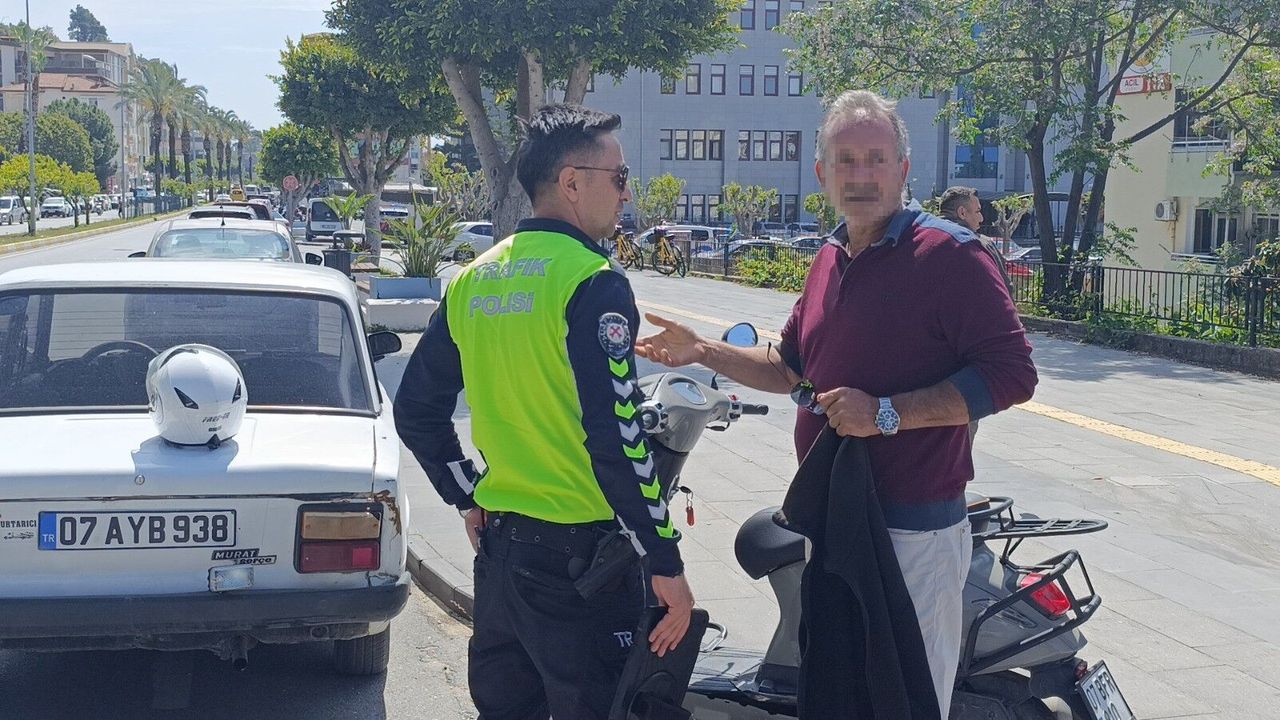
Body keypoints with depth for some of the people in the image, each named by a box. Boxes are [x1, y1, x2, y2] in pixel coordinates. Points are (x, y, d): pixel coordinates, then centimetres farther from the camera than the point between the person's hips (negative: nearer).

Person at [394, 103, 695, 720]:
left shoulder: (473, 281, 7)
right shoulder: (592, 281, -16)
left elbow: (415, 411, 12)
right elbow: (614, 438, -21)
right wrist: (665, 563, -15)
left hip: (497, 547, 7)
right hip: (580, 552, -7)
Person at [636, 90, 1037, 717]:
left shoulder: (950, 253, -13)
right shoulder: (829, 260, 13)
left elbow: (1011, 372, -20)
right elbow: (792, 367, 25)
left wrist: (887, 413, -24)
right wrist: (702, 352, 15)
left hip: (912, 527, -8)